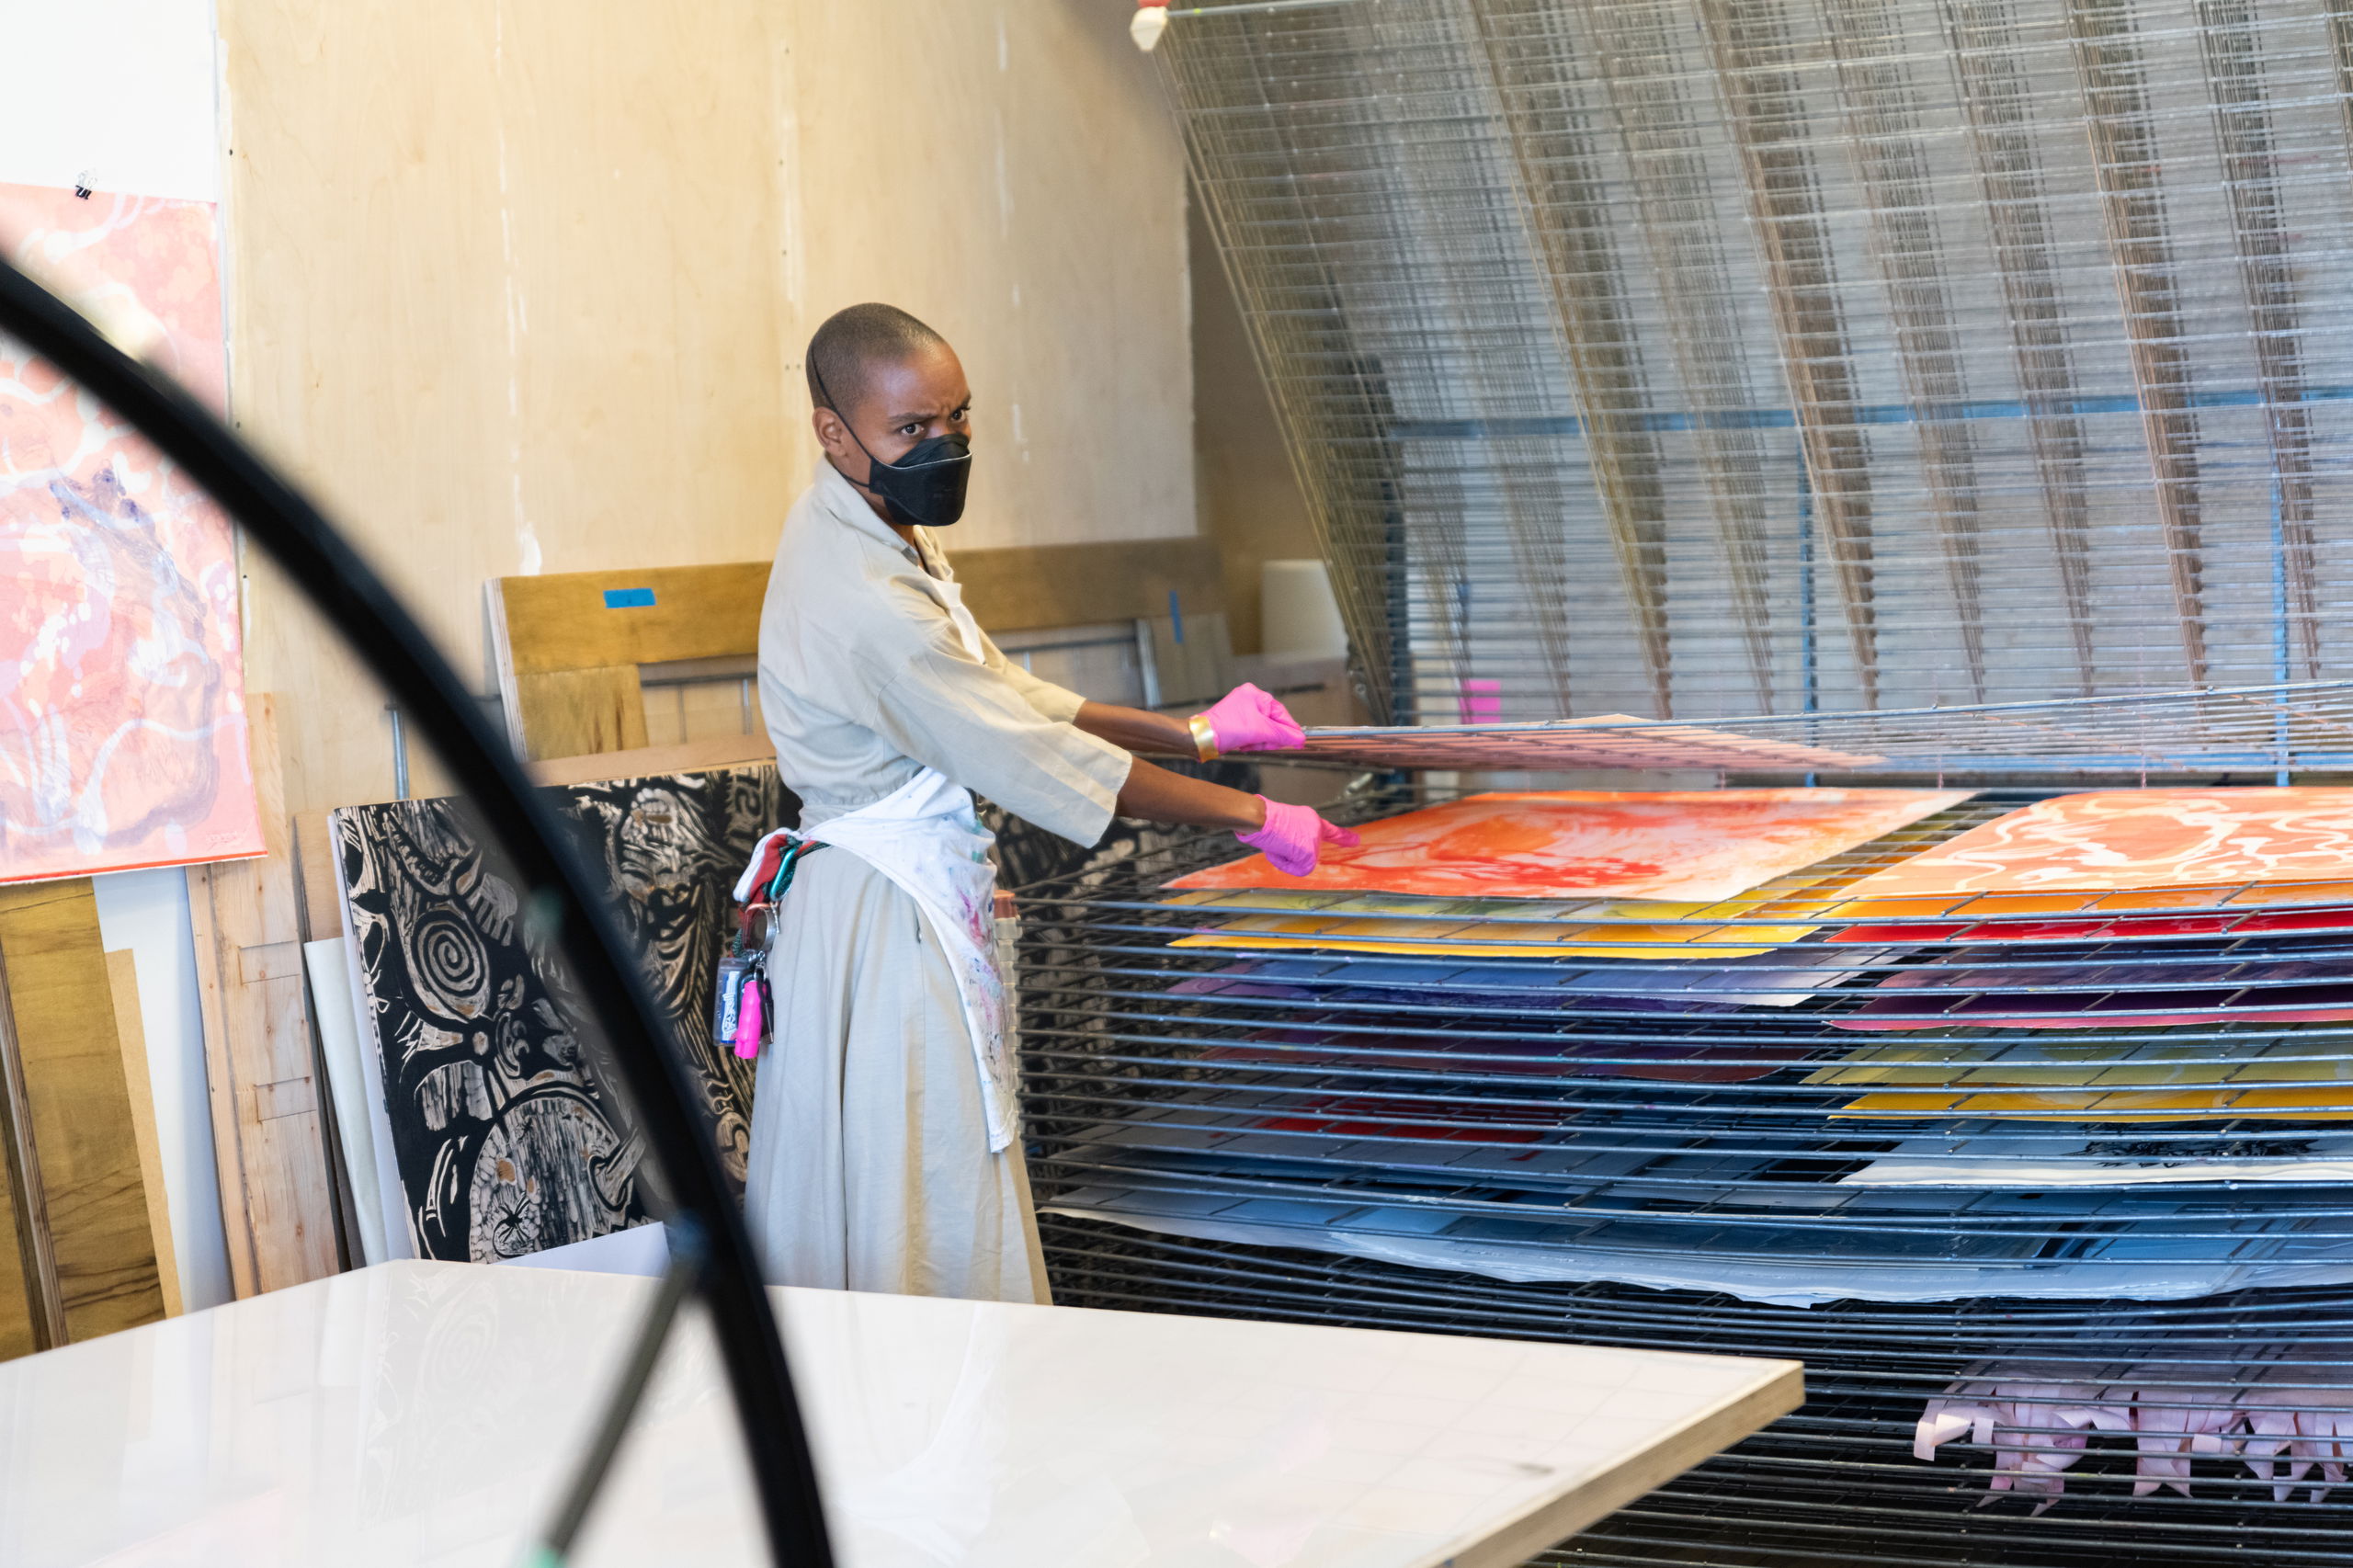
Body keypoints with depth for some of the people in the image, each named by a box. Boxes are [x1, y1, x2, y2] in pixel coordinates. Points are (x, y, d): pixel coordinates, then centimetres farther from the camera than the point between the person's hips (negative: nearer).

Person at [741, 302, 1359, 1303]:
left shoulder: (880, 541, 9)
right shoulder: (865, 601, -24)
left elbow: (1005, 697, 15)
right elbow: (1034, 757, -22)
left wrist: (1195, 731, 12)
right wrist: (1253, 819, -14)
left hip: (915, 908, 10)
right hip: (891, 920, -10)